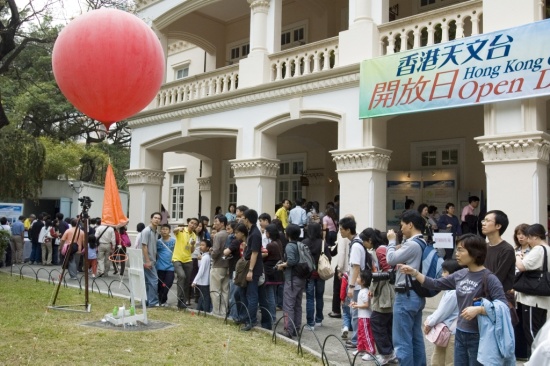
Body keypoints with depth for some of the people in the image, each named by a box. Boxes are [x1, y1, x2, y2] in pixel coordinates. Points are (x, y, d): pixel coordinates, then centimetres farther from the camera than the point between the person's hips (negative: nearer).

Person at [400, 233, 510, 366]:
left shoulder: (489, 278, -14)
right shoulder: (460, 275, 4)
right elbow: (435, 284, 12)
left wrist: (478, 309, -29)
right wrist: (414, 273, 2)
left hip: (478, 337, -6)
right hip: (460, 335, 6)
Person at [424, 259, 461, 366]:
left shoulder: (454, 292, -21)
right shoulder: (450, 289, 12)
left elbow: (443, 312, -19)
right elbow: (440, 309, 17)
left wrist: (430, 323, -7)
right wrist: (429, 319, 6)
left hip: (451, 332, -10)